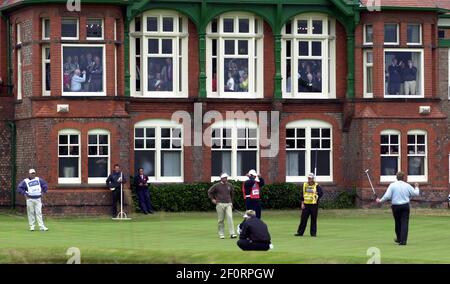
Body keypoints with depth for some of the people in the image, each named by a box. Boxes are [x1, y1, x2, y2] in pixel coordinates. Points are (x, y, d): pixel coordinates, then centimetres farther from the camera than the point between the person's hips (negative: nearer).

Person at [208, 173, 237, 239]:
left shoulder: (229, 185, 10)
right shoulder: (217, 186, -1)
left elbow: (232, 194, 27)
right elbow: (209, 192, 9)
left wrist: (231, 202, 24)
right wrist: (212, 199, 3)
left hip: (228, 204, 2)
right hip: (220, 204, -2)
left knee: (230, 218, -12)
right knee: (221, 220, 2)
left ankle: (232, 234, -16)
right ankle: (221, 234, 12)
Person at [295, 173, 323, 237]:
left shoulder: (317, 186, 0)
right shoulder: (305, 185, 10)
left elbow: (321, 193, -8)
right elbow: (302, 195, 12)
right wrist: (302, 203, 5)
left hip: (314, 205, -3)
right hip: (306, 205, 3)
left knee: (313, 219, 2)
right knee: (303, 219, 1)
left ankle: (313, 233, 9)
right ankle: (300, 232, 6)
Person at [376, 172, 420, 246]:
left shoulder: (392, 185, -5)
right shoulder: (407, 186, -1)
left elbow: (387, 196, -12)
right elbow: (416, 193, 7)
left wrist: (380, 201, 2)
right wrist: (416, 187, 27)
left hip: (396, 206, 0)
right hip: (405, 206, 0)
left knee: (398, 223, 15)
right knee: (404, 223, -1)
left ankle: (399, 239, 28)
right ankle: (403, 240, -8)